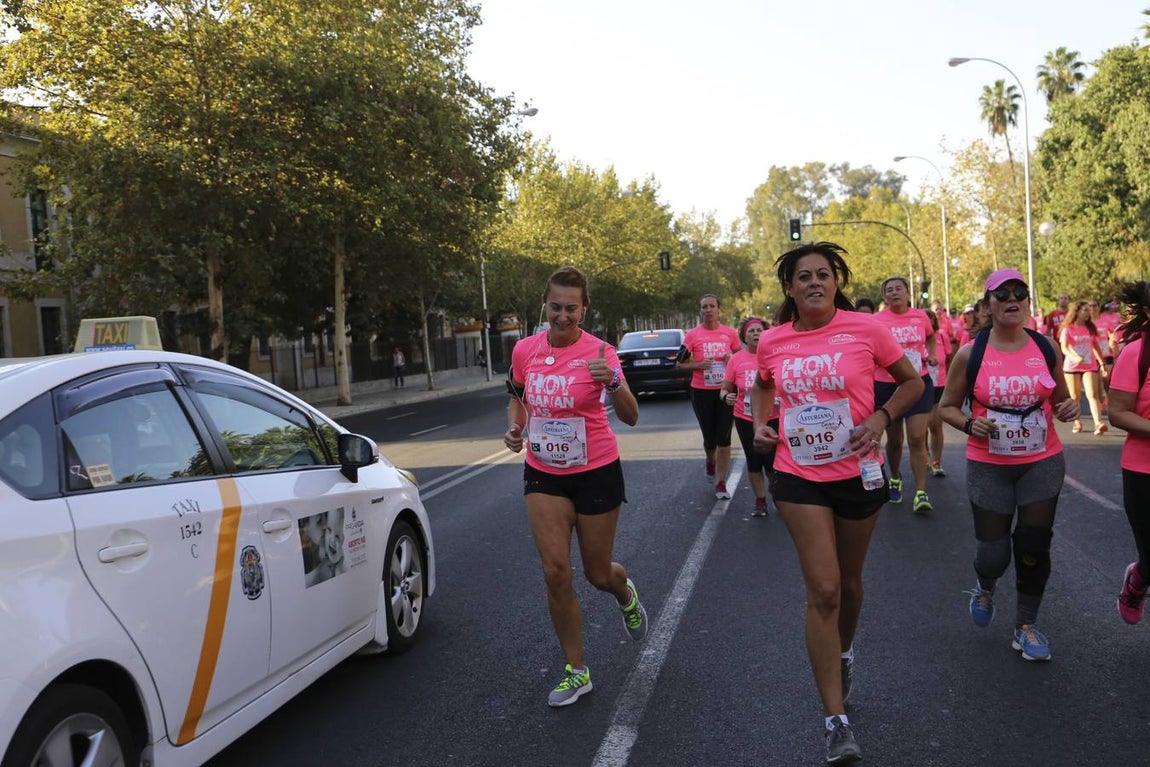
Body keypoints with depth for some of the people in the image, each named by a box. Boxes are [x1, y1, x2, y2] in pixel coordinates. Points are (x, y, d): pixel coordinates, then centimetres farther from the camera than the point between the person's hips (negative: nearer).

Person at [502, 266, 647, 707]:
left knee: (597, 574, 8)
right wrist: (515, 428, -4)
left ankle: (625, 594, 47)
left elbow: (630, 418, -23)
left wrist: (612, 382, -41)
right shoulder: (524, 350, -3)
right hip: (543, 475, 3)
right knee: (555, 571, -7)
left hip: (596, 472, -2)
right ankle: (576, 671, 10)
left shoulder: (598, 352, -14)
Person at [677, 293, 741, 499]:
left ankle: (720, 483, 6)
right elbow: (680, 364, 0)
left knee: (724, 438, -3)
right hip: (702, 392, -1)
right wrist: (698, 365, -17)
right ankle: (711, 462, 43)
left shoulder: (730, 333, 1)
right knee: (709, 437, 8)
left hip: (725, 390, 1)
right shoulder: (693, 335, -4)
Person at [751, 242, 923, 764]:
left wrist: (881, 417, -15)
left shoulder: (865, 329, -9)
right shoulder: (772, 342, -2)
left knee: (848, 581, 18)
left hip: (858, 473, 0)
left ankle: (844, 652, 52)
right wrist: (759, 423, 0)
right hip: (799, 476, 0)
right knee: (823, 591, -6)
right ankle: (836, 721, 2)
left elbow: (912, 382, 2)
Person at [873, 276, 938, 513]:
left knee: (917, 439, -7)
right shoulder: (877, 321, -7)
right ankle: (895, 478, 39)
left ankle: (921, 492, -2)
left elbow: (931, 338, 23)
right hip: (887, 385, -1)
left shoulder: (921, 316, 2)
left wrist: (932, 355, 8)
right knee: (894, 440, 13)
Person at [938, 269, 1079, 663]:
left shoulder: (1047, 349, 0)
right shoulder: (970, 354, -8)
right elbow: (947, 406, 0)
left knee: (1034, 547, 5)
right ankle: (984, 587, 40)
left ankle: (1026, 626, 28)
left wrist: (1068, 408, -9)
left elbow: (1059, 399, 14)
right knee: (993, 552, 2)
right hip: (989, 467, -2)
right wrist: (969, 424, -20)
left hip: (1042, 463, 2)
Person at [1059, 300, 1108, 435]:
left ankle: (1098, 423, -27)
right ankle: (1077, 422, 24)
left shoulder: (1090, 328, 8)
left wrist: (1102, 363, 14)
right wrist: (1074, 357, -35)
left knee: (1092, 395, -14)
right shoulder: (1068, 329, -4)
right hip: (1072, 367, -2)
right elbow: (1064, 348, -17)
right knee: (1075, 396, 7)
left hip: (1090, 366, 2)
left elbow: (1096, 347, 17)